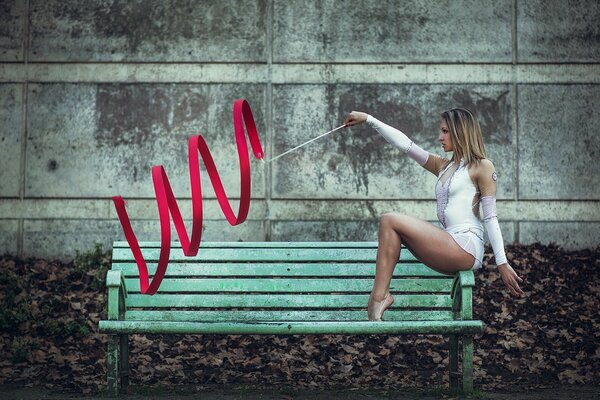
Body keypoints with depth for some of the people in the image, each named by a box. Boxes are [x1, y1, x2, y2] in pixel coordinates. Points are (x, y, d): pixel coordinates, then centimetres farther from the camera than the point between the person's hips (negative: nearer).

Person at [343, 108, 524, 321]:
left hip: (466, 247, -7)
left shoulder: (482, 166, 3)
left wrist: (502, 263, -8)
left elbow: (490, 218, -3)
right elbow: (404, 143, 19)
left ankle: (380, 295, -18)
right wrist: (368, 119, 15)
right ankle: (379, 294, -22)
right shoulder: (443, 166, 22)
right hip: (450, 246, 7)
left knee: (390, 221, -12)